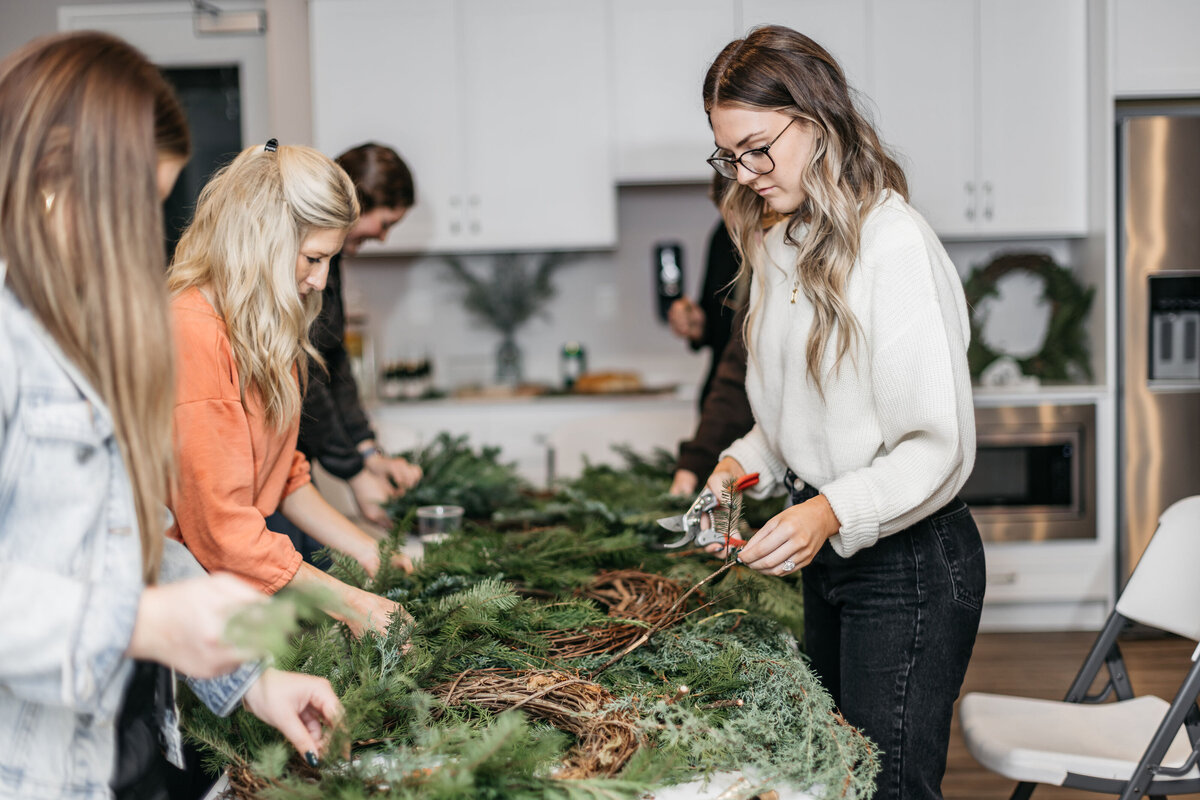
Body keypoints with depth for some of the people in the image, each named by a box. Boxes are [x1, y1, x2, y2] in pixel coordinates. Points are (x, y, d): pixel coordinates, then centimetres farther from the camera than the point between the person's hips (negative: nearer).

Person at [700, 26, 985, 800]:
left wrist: (832, 512, -33)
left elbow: (940, 446, -20)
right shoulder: (781, 248, 10)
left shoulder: (897, 243, -18)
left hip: (909, 563, -8)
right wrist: (751, 459, 2)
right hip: (829, 557, 9)